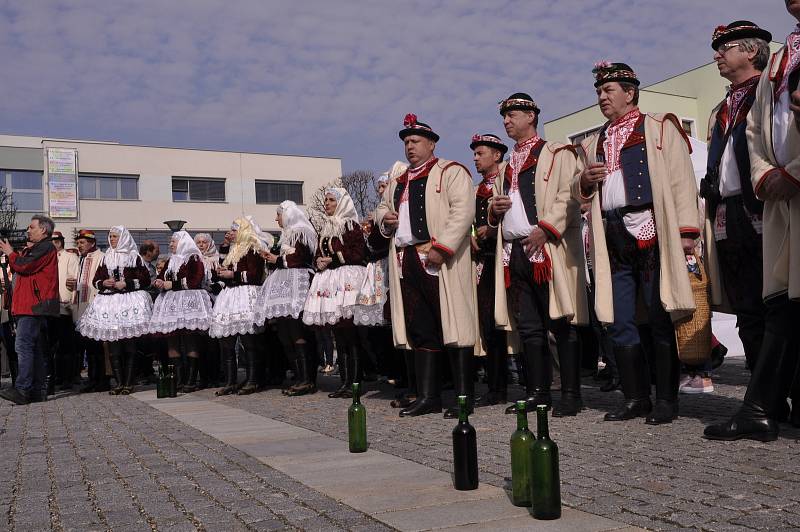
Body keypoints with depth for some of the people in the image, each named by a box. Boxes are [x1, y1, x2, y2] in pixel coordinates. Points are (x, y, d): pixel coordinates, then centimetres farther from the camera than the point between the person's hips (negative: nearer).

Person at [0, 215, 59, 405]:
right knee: (36, 348, 9)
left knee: (23, 345, -15)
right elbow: (19, 269, 22)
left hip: (34, 305, -11)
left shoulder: (45, 247, -7)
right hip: (33, 305, 11)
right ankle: (37, 389, 12)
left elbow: (23, 266, -16)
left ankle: (21, 389, -18)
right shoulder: (35, 249, 26)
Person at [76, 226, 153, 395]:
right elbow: (95, 280, 18)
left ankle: (128, 383, 1)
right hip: (109, 302, 4)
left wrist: (126, 284, -11)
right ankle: (119, 382, 7)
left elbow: (145, 280, -3)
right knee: (113, 346, 1)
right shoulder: (106, 258, 17)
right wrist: (104, 283, -2)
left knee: (130, 346, -4)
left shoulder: (134, 257, 3)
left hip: (129, 302, -4)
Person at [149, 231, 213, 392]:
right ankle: (177, 378, 10)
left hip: (188, 303, -8)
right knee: (172, 342, 4)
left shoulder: (193, 259, -3)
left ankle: (191, 380, -6)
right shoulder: (171, 261, 21)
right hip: (171, 303, 8)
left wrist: (172, 284, -11)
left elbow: (195, 281, -14)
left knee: (191, 343, -8)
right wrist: (158, 282, 0)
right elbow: (161, 276, 25)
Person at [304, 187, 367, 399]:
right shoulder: (325, 228, 21)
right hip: (328, 280, 7)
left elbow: (359, 254, -9)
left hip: (348, 278, -7)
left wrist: (333, 259, -9)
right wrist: (319, 261, 0)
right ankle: (344, 381, 9)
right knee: (338, 333, 6)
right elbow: (318, 254, 23)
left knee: (350, 332, -11)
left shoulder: (352, 226, -1)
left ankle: (355, 381, -9)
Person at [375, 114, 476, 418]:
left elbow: (462, 210, -12)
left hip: (440, 260, -7)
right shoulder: (399, 181, 24)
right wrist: (385, 217, 11)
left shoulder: (450, 172, 0)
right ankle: (427, 396, 14)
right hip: (407, 261, 8)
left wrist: (441, 247, -20)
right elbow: (383, 206, 36)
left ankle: (464, 397, -1)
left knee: (453, 325, -7)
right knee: (420, 331, 8)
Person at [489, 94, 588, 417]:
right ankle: (538, 392, 14)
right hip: (515, 253, 7)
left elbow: (568, 197, -9)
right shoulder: (507, 165, 24)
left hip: (548, 250, -7)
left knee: (560, 325, -5)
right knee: (528, 327, 8)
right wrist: (495, 209, 9)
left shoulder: (558, 153, 3)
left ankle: (571, 394, 0)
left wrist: (545, 228, -19)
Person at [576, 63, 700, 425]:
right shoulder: (594, 143, 22)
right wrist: (584, 181, 1)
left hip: (651, 232, -5)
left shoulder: (659, 128, 8)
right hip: (612, 237, 5)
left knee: (660, 319, -3)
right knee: (619, 322, 4)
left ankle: (667, 401, 5)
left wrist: (686, 231, -11)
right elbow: (579, 193, 25)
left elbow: (681, 180, -1)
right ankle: (636, 398, 14)